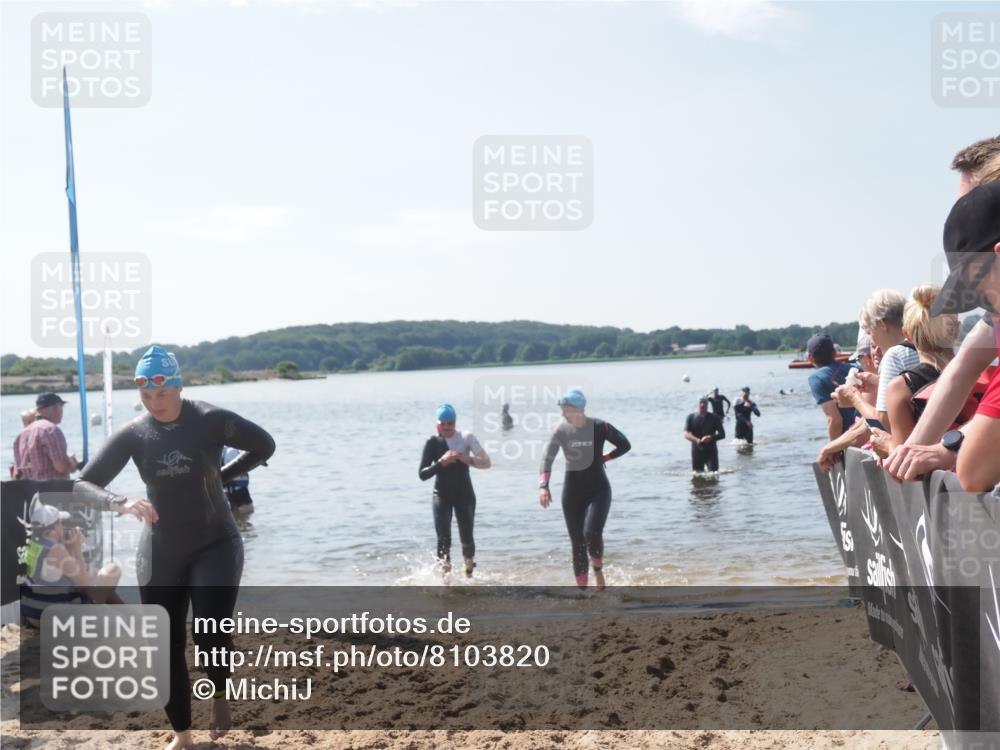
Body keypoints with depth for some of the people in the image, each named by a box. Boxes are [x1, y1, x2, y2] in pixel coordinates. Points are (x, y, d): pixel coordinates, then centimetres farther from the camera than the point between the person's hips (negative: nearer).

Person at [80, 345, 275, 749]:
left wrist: (221, 476, -5)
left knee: (210, 635, -18)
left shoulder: (211, 420, -13)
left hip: (216, 545, -3)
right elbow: (89, 482, -11)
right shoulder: (132, 434, -7)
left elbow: (264, 446, 0)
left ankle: (220, 695, 16)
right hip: (160, 553, 3)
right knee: (165, 648, 6)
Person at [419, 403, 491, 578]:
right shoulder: (432, 443, -8)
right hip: (442, 495, 0)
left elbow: (487, 463, -12)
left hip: (464, 494, 1)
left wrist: (467, 459, -29)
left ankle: (469, 574, 32)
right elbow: (422, 474, -11)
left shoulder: (467, 437, -7)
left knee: (467, 538, 8)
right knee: (444, 539, -12)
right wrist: (441, 462, -26)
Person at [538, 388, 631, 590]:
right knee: (577, 543, 5)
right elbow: (547, 459, -12)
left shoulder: (599, 427, -11)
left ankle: (598, 569, 8)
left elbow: (625, 445, 3)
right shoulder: (561, 430, -6)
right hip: (572, 491, 3)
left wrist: (603, 458, -4)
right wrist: (543, 486, -25)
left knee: (592, 533, -23)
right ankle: (582, 589, 18)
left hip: (598, 489, -2)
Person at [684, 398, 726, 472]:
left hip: (711, 452, -1)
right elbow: (686, 434, -5)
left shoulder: (714, 418, 3)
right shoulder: (691, 418, 4)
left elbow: (722, 434, 3)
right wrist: (697, 440, -25)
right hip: (697, 452, 1)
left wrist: (711, 438, -18)